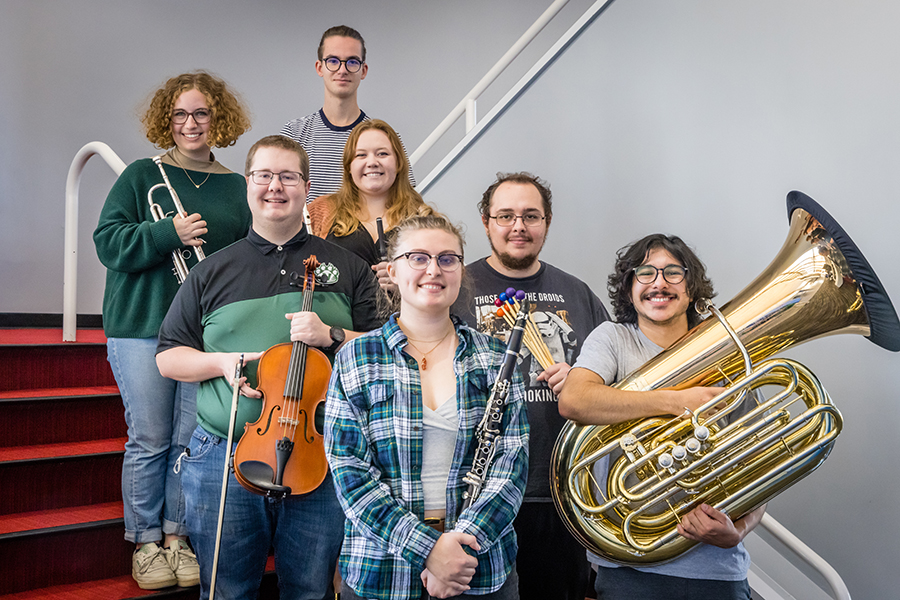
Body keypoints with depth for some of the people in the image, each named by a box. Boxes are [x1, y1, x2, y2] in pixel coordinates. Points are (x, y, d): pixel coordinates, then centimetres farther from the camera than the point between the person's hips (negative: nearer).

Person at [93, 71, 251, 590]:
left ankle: (176, 536, 24)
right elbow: (108, 242, -3)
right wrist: (171, 233, -16)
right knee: (150, 439, 3)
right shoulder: (143, 175, 4)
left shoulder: (237, 188, 10)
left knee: (191, 440, 7)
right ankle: (146, 543, 20)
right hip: (143, 327, -2)